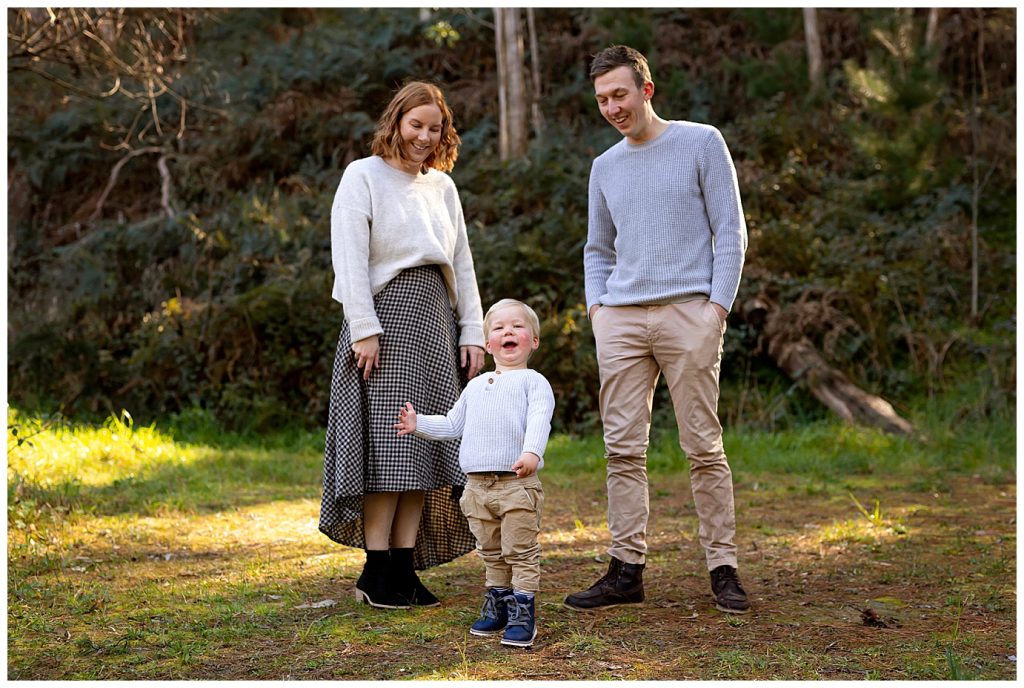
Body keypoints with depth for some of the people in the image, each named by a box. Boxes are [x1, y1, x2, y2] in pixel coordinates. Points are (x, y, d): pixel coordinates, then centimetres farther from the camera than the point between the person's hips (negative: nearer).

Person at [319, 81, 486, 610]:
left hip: (436, 322, 6)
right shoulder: (362, 176, 0)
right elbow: (350, 259, -9)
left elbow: (462, 264, 18)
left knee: (424, 447, 2)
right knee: (388, 443, -9)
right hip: (387, 314, -6)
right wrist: (364, 329, -17)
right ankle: (376, 571, -3)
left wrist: (472, 333, 10)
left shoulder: (442, 185, 18)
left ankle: (405, 565, 6)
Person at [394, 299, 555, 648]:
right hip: (478, 485, 6)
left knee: (520, 552, -5)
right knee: (491, 553, 14)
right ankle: (497, 605, 24)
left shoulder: (533, 382, 0)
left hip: (517, 484, -6)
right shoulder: (476, 386, 20)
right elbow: (453, 424, 29)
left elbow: (539, 420, -18)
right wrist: (419, 425, 17)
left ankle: (523, 613, -1)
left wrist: (532, 452, -35)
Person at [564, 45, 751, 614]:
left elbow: (730, 232, 1)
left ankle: (723, 568, 4)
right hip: (620, 319, 4)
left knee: (704, 447, -3)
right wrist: (596, 307, 8)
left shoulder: (701, 143, 4)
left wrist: (717, 308, -9)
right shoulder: (605, 167, 17)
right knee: (624, 449, 1)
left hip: (687, 311, -4)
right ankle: (627, 570, 6)